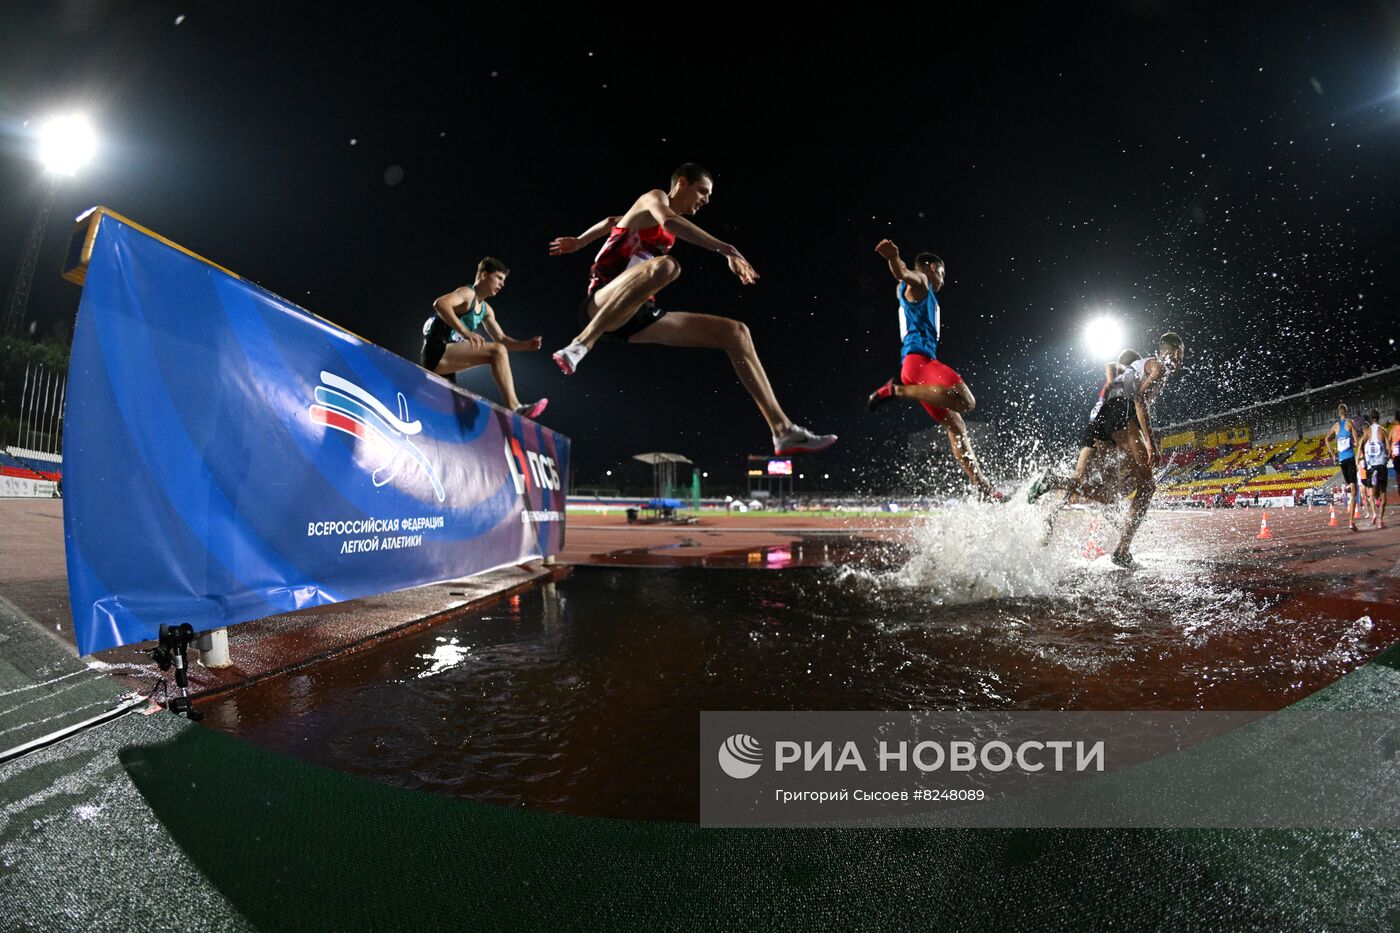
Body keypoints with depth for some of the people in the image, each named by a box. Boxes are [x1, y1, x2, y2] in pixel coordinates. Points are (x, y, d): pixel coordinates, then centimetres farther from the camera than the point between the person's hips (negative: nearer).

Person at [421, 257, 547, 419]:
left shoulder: (486, 310, 21)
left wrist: (526, 345, 2)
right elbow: (440, 303, -27)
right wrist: (465, 332, -37)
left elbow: (500, 339, 21)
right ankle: (514, 408, -30)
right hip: (437, 352, -11)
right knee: (497, 352, -21)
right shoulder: (468, 293, -7)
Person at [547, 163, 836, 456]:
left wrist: (578, 242, 50)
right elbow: (668, 220, -25)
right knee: (665, 265, -41)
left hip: (636, 317, 8)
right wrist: (725, 249, -31)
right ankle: (580, 344, -35)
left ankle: (783, 430, -8)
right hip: (601, 308, -8)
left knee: (735, 332, -2)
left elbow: (612, 222, 40)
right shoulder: (654, 197, 1)